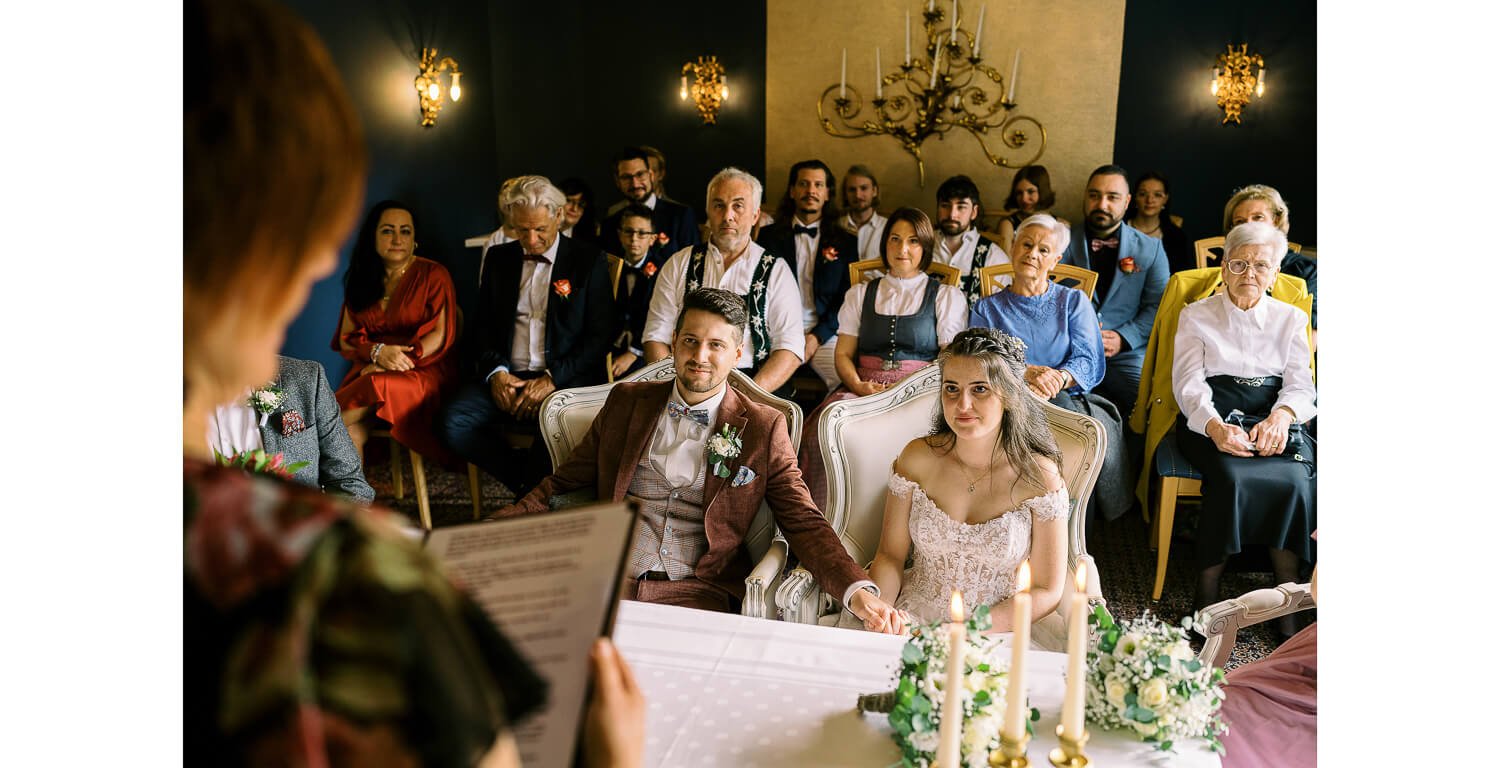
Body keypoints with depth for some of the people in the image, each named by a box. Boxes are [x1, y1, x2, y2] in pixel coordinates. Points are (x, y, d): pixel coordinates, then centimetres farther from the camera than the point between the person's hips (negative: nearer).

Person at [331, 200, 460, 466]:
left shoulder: (433, 274, 3)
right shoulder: (362, 281, 16)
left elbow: (442, 336, -6)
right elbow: (346, 339, 11)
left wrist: (390, 364, -16)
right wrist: (378, 352, -13)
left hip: (424, 372, -3)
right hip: (370, 370, 3)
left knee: (378, 387, -35)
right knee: (352, 431, -28)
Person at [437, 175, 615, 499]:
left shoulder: (589, 261, 3)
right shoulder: (500, 261, 15)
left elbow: (601, 336, -2)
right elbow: (483, 327, 16)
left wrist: (552, 379, -13)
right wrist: (495, 372, -5)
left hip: (565, 379, -4)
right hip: (506, 377, 4)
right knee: (452, 421, -22)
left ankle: (530, 489, -7)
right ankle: (526, 481, -2)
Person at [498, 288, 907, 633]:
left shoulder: (763, 428, 6)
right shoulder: (626, 401, 13)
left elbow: (804, 523, 2)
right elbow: (563, 484, 15)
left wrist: (859, 592, -15)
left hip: (697, 594, -2)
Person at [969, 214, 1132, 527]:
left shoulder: (1074, 302, 19)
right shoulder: (987, 309, 18)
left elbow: (1090, 362, 3)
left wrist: (1058, 378, -19)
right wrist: (1027, 372, -16)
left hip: (1073, 401, 1)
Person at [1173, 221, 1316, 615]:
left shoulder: (1291, 319, 19)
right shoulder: (1196, 316, 13)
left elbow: (1301, 384, 6)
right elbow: (1189, 383, 0)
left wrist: (1281, 416, -19)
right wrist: (1215, 426, -22)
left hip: (1275, 417, 2)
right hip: (1210, 419, -2)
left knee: (1297, 477, -31)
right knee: (1234, 475, -34)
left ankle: (1288, 587, -23)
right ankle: (1208, 587, -25)